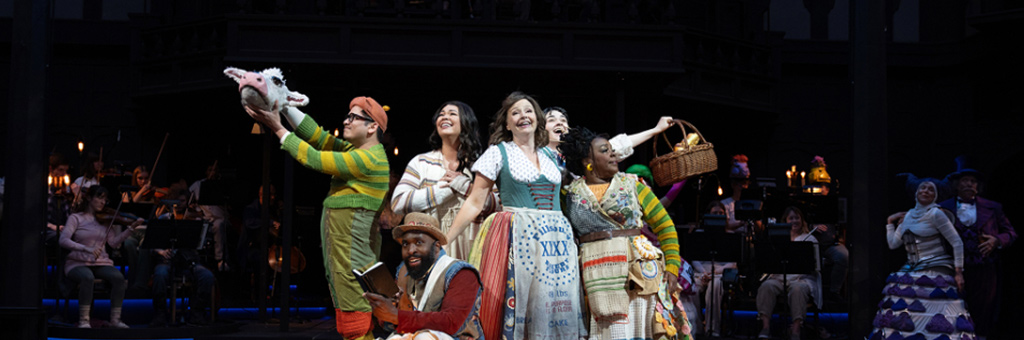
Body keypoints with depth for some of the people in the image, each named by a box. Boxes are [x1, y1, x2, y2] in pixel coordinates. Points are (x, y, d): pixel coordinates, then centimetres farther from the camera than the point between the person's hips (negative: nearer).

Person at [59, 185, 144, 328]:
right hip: (78, 263, -3)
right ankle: (83, 320, -27)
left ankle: (115, 319, -19)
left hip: (101, 263, 3)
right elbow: (63, 240, -13)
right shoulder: (76, 218, 3)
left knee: (118, 277, -28)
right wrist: (86, 249, -27)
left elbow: (114, 242, 1)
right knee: (87, 277, -38)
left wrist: (131, 228, -10)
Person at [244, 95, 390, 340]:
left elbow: (314, 159, -14)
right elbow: (318, 136, 13)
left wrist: (278, 128, -7)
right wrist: (284, 106, 5)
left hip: (354, 252, -10)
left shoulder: (369, 159, -16)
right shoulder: (355, 151, 14)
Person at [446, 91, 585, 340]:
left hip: (557, 239, 4)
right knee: (517, 307, -9)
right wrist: (444, 241, -5)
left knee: (555, 309, -1)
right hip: (517, 239, -4)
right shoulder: (498, 153, 4)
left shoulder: (551, 155, 16)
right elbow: (474, 203, 1)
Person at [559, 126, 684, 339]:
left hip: (638, 270, 0)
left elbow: (664, 225, 7)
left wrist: (672, 268, -1)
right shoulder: (571, 194, 8)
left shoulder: (632, 184, 8)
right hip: (597, 277, 0)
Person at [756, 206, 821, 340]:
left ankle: (795, 329, -40)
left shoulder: (810, 239, 16)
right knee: (766, 286, -31)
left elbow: (816, 265, 6)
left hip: (802, 277, -2)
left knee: (798, 288, -38)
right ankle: (766, 325, -34)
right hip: (779, 276, 2)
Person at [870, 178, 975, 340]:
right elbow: (893, 243, 15)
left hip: (935, 276, -7)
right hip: (911, 275, 7)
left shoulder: (935, 214, -6)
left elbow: (957, 243, -7)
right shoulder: (908, 216, 14)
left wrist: (958, 272, -12)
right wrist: (890, 222, 17)